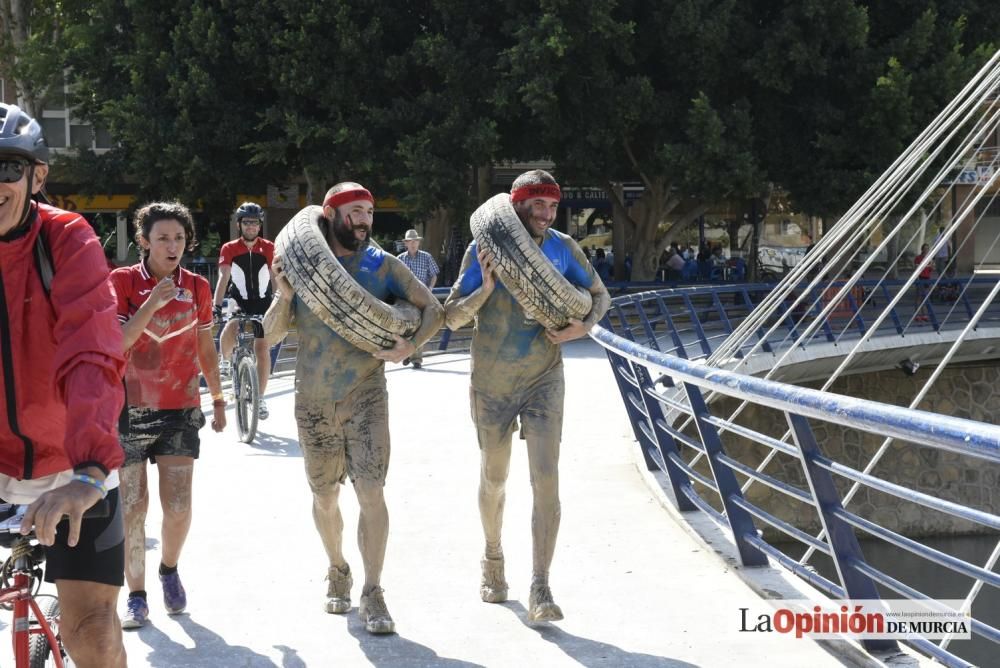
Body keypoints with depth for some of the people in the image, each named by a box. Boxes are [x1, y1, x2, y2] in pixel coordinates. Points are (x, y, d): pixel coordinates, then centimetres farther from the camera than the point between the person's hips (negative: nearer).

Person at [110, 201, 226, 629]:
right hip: (129, 411, -2)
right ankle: (136, 596, 13)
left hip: (180, 408, 2)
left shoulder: (197, 287, 3)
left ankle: (170, 569, 26)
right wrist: (151, 304, -27)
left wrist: (218, 397, 17)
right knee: (132, 507, 1)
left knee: (178, 508, -3)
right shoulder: (122, 282, -6)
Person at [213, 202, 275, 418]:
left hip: (263, 303, 1)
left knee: (262, 349, 1)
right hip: (239, 301, -1)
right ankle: (226, 360, 5)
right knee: (228, 333, -30)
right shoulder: (229, 249, -8)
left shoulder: (268, 248, -7)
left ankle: (260, 398, 12)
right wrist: (216, 305, -30)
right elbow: (224, 278, -17)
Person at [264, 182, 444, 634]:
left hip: (366, 394, -1)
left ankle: (372, 596, -5)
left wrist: (410, 347, -15)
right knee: (325, 498, 12)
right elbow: (272, 334, 2)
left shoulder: (383, 265, 0)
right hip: (314, 400, 1)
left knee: (371, 491, -12)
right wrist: (283, 296, -16)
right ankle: (337, 571, 37)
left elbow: (433, 309, 2)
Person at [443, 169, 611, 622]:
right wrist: (484, 289, -24)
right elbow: (452, 317, -7)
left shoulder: (562, 248, -5)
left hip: (544, 381, 0)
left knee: (546, 479, -12)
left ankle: (540, 591, -12)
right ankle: (493, 559, 40)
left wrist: (584, 327, -11)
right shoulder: (483, 249, -10)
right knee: (493, 479, 15)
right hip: (492, 385, 0)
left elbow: (600, 295, 9)